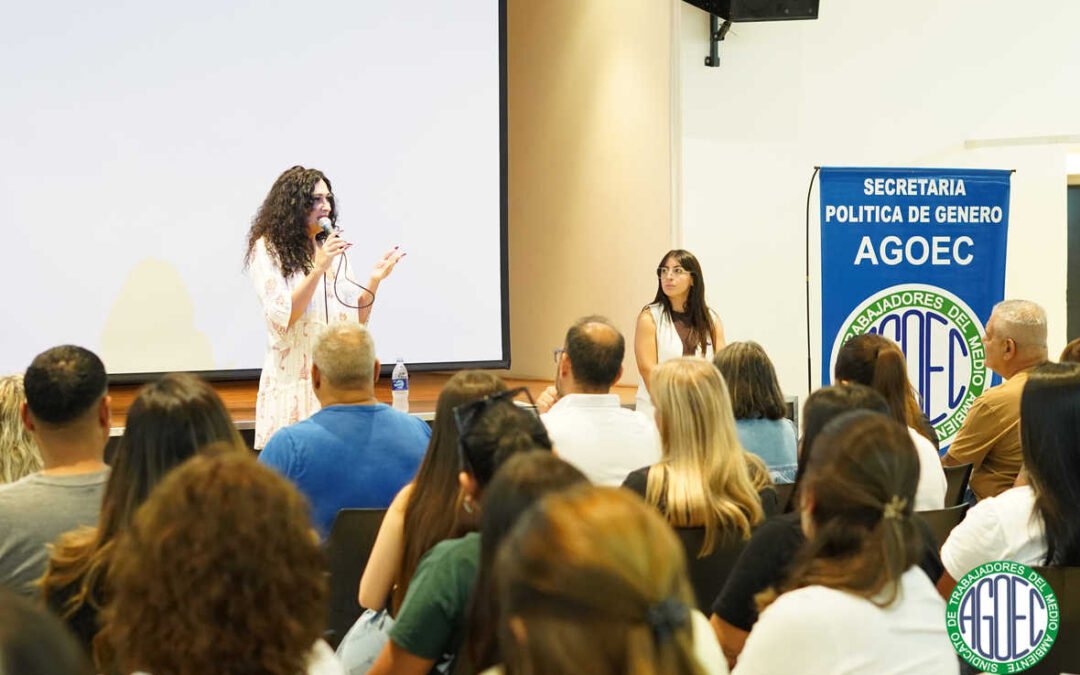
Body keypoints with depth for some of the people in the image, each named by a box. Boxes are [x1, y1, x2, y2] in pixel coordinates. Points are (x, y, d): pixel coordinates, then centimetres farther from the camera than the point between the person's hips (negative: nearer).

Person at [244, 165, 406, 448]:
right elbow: (282, 318, -13)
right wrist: (318, 269, -18)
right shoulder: (268, 249, -2)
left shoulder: (332, 251, 15)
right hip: (293, 380, -5)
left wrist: (375, 279, -1)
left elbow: (356, 319, 13)